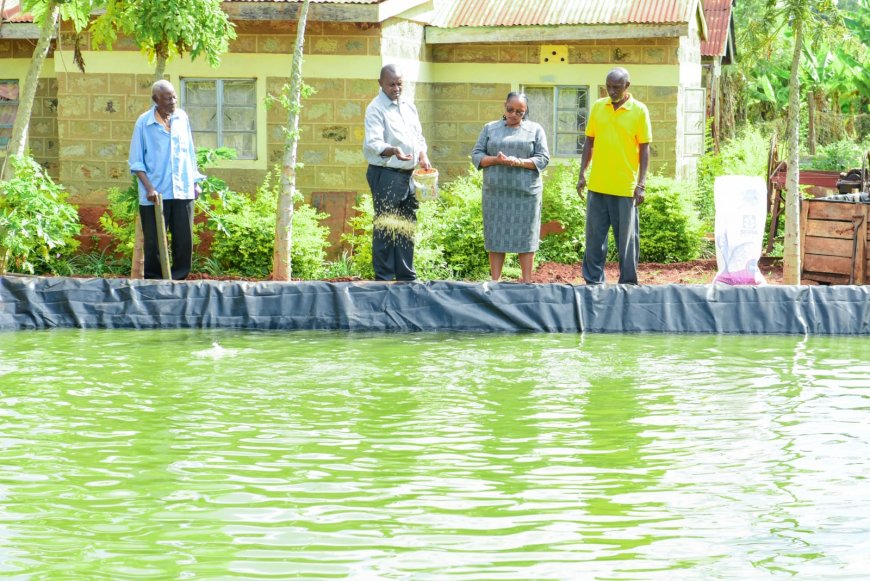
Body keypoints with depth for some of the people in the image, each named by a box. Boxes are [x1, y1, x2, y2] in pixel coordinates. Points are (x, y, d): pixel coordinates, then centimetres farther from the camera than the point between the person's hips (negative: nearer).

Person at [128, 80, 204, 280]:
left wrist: (195, 182, 13)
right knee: (154, 243, 0)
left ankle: (179, 280, 13)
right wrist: (149, 188, -12)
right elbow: (136, 162, -2)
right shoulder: (144, 122, -4)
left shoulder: (182, 117, 7)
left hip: (183, 191, 3)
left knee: (185, 241, 3)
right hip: (156, 194, -3)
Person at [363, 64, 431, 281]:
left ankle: (406, 276, 17)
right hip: (385, 174, -8)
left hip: (407, 174, 8)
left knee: (406, 227, 11)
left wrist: (422, 155, 3)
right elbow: (374, 143, -19)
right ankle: (383, 277, -6)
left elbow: (419, 137, 23)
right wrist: (394, 151, -37)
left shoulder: (409, 107, 16)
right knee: (386, 228, -8)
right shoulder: (376, 109, -8)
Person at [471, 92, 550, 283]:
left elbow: (543, 159, 2)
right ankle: (495, 281, 6)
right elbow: (476, 155, 7)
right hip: (496, 192, 1)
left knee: (525, 237, -1)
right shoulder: (490, 128, 13)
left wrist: (519, 162, -15)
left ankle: (527, 282, 4)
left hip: (525, 193, -1)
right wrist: (496, 160, -13)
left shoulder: (535, 130, 9)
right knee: (495, 237, 1)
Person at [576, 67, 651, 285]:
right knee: (595, 237, 7)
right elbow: (589, 142, 13)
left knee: (627, 238, 2)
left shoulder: (639, 111, -3)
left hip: (625, 187, -3)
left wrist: (641, 184, -8)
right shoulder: (598, 107, 7)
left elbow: (644, 149, -3)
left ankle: (628, 283, 10)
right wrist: (582, 174, 7)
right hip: (597, 185, 4)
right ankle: (593, 282, 15)